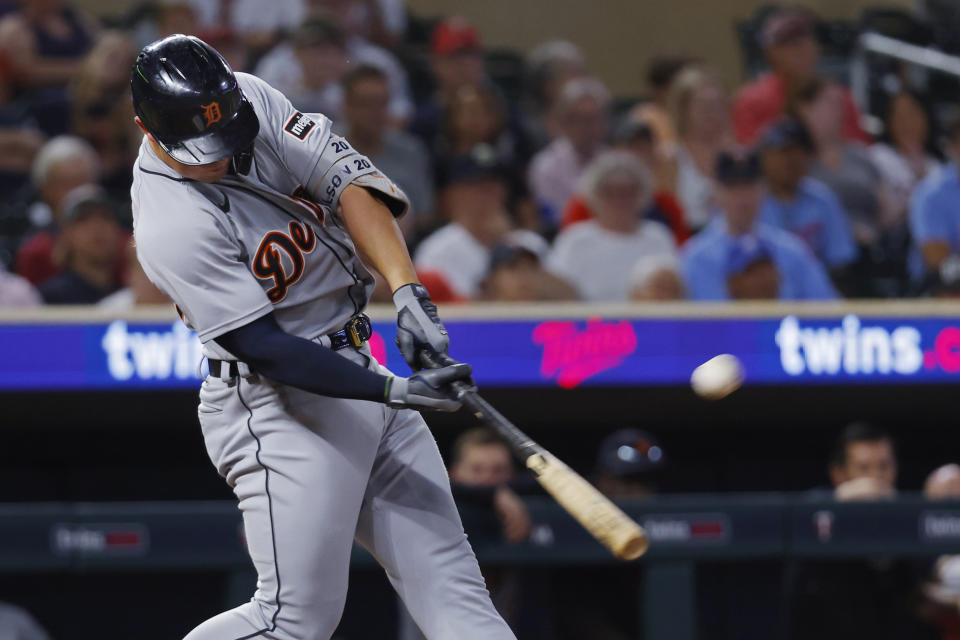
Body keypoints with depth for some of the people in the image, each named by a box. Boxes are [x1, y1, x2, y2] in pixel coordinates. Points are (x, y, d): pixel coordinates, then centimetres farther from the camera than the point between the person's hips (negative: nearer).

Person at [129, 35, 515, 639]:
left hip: (356, 365, 8)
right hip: (278, 405, -8)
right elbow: (264, 348, -24)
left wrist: (409, 293, -23)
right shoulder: (172, 227, -24)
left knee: (448, 577, 4)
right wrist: (394, 391, -28)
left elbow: (345, 178, -9)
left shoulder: (250, 98, -4)